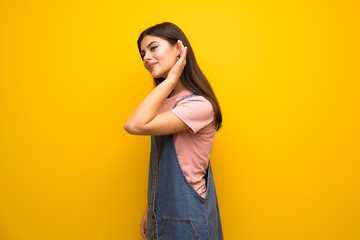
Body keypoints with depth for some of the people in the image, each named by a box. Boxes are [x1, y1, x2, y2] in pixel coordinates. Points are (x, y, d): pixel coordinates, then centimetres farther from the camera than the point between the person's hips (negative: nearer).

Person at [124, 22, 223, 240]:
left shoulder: (199, 105, -22)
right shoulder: (164, 101, 4)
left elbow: (135, 126, -30)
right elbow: (159, 163, 8)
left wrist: (171, 79, -23)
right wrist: (150, 210, 12)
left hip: (187, 218, -7)